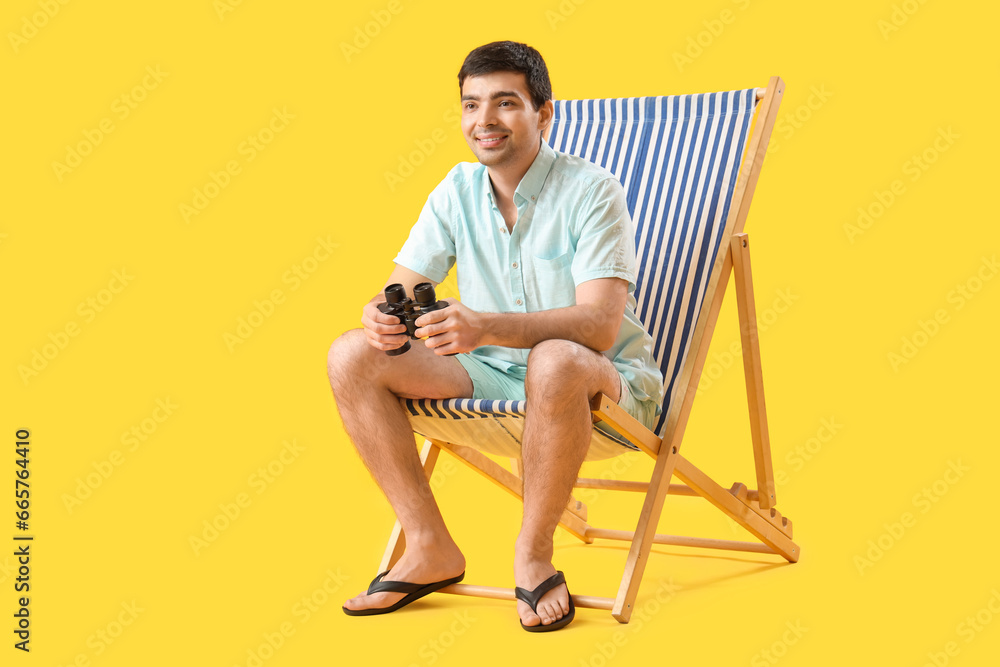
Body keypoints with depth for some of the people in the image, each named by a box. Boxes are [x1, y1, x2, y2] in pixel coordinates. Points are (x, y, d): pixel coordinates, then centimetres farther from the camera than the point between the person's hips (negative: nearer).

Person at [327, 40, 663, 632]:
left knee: (555, 362, -41)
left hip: (605, 381, -5)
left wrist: (487, 327, -41)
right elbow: (398, 290, 3)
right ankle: (431, 548, -6)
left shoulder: (592, 192, -14)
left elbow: (600, 324, -25)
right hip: (494, 377, 6)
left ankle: (534, 551, -17)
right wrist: (382, 316, -24)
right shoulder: (457, 191, 3)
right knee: (352, 355, -12)